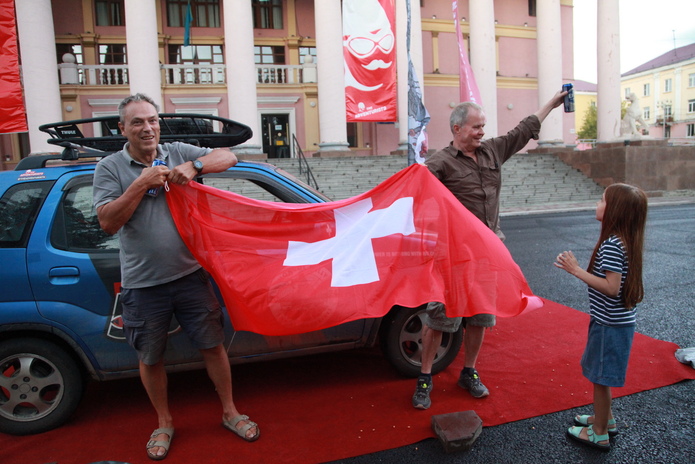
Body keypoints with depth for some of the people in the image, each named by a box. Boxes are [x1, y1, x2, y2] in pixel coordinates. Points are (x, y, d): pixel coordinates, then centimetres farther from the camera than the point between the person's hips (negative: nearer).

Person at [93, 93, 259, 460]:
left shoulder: (179, 153, 3)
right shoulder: (110, 168, -1)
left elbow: (228, 157, -1)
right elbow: (108, 222, -11)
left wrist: (194, 166, -18)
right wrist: (142, 183, -17)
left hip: (190, 275, 1)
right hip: (142, 284, 0)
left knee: (212, 346, 9)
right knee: (150, 358, 14)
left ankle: (229, 412, 29)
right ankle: (164, 423, 36)